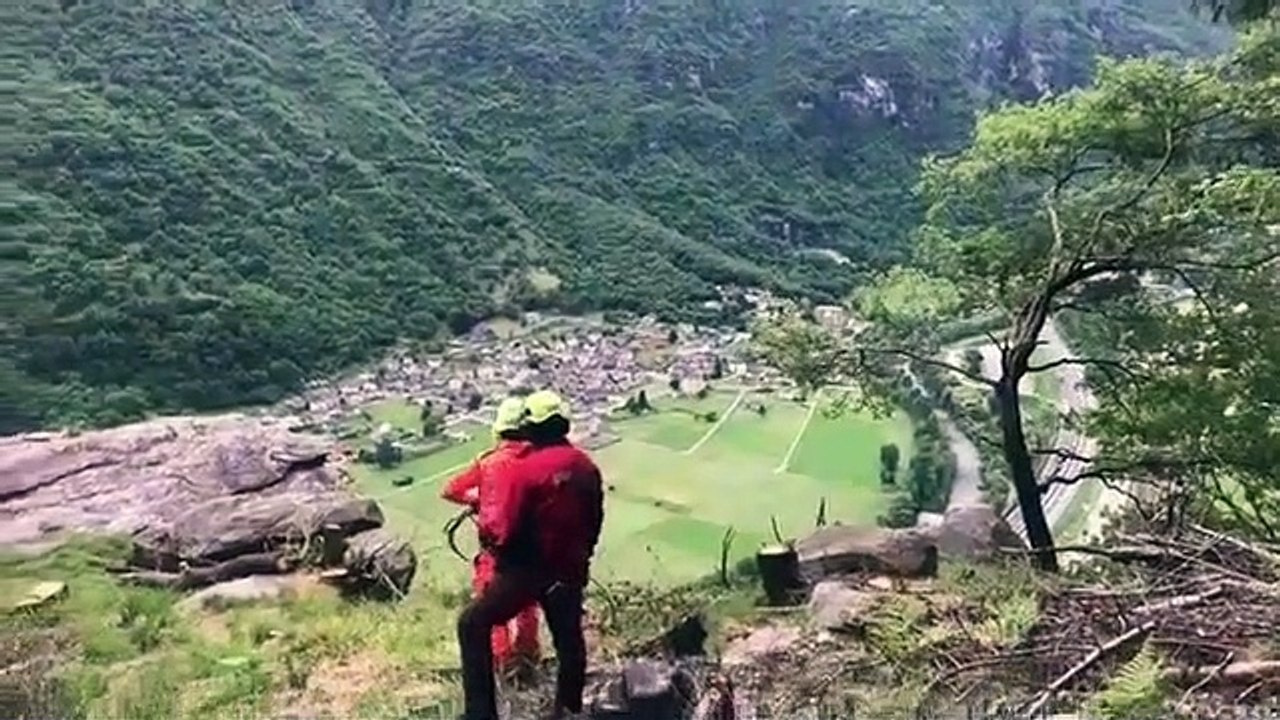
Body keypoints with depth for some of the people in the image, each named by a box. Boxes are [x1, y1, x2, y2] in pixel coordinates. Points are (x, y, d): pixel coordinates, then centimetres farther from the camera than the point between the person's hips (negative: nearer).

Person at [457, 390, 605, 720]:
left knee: (473, 625, 8)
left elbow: (500, 530, -19)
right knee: (569, 636, 21)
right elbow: (594, 522, 10)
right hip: (570, 570, 6)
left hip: (526, 570, -6)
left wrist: (488, 505, 0)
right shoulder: (586, 467, -1)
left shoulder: (524, 469, -21)